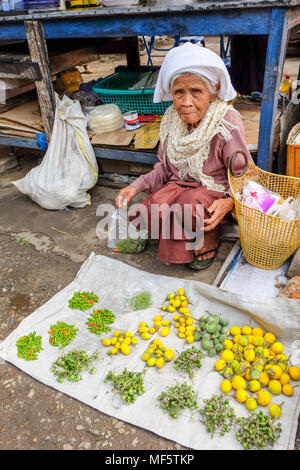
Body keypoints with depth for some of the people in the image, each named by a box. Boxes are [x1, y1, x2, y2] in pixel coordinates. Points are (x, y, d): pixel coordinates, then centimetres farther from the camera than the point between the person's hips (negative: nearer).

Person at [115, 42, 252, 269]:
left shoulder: (228, 123, -20)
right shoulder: (171, 120, -4)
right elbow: (165, 167, 9)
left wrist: (229, 201, -33)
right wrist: (137, 186, -6)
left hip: (216, 194, -4)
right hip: (180, 186, 5)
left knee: (189, 204, -36)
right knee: (151, 210, -22)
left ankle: (209, 237, -3)